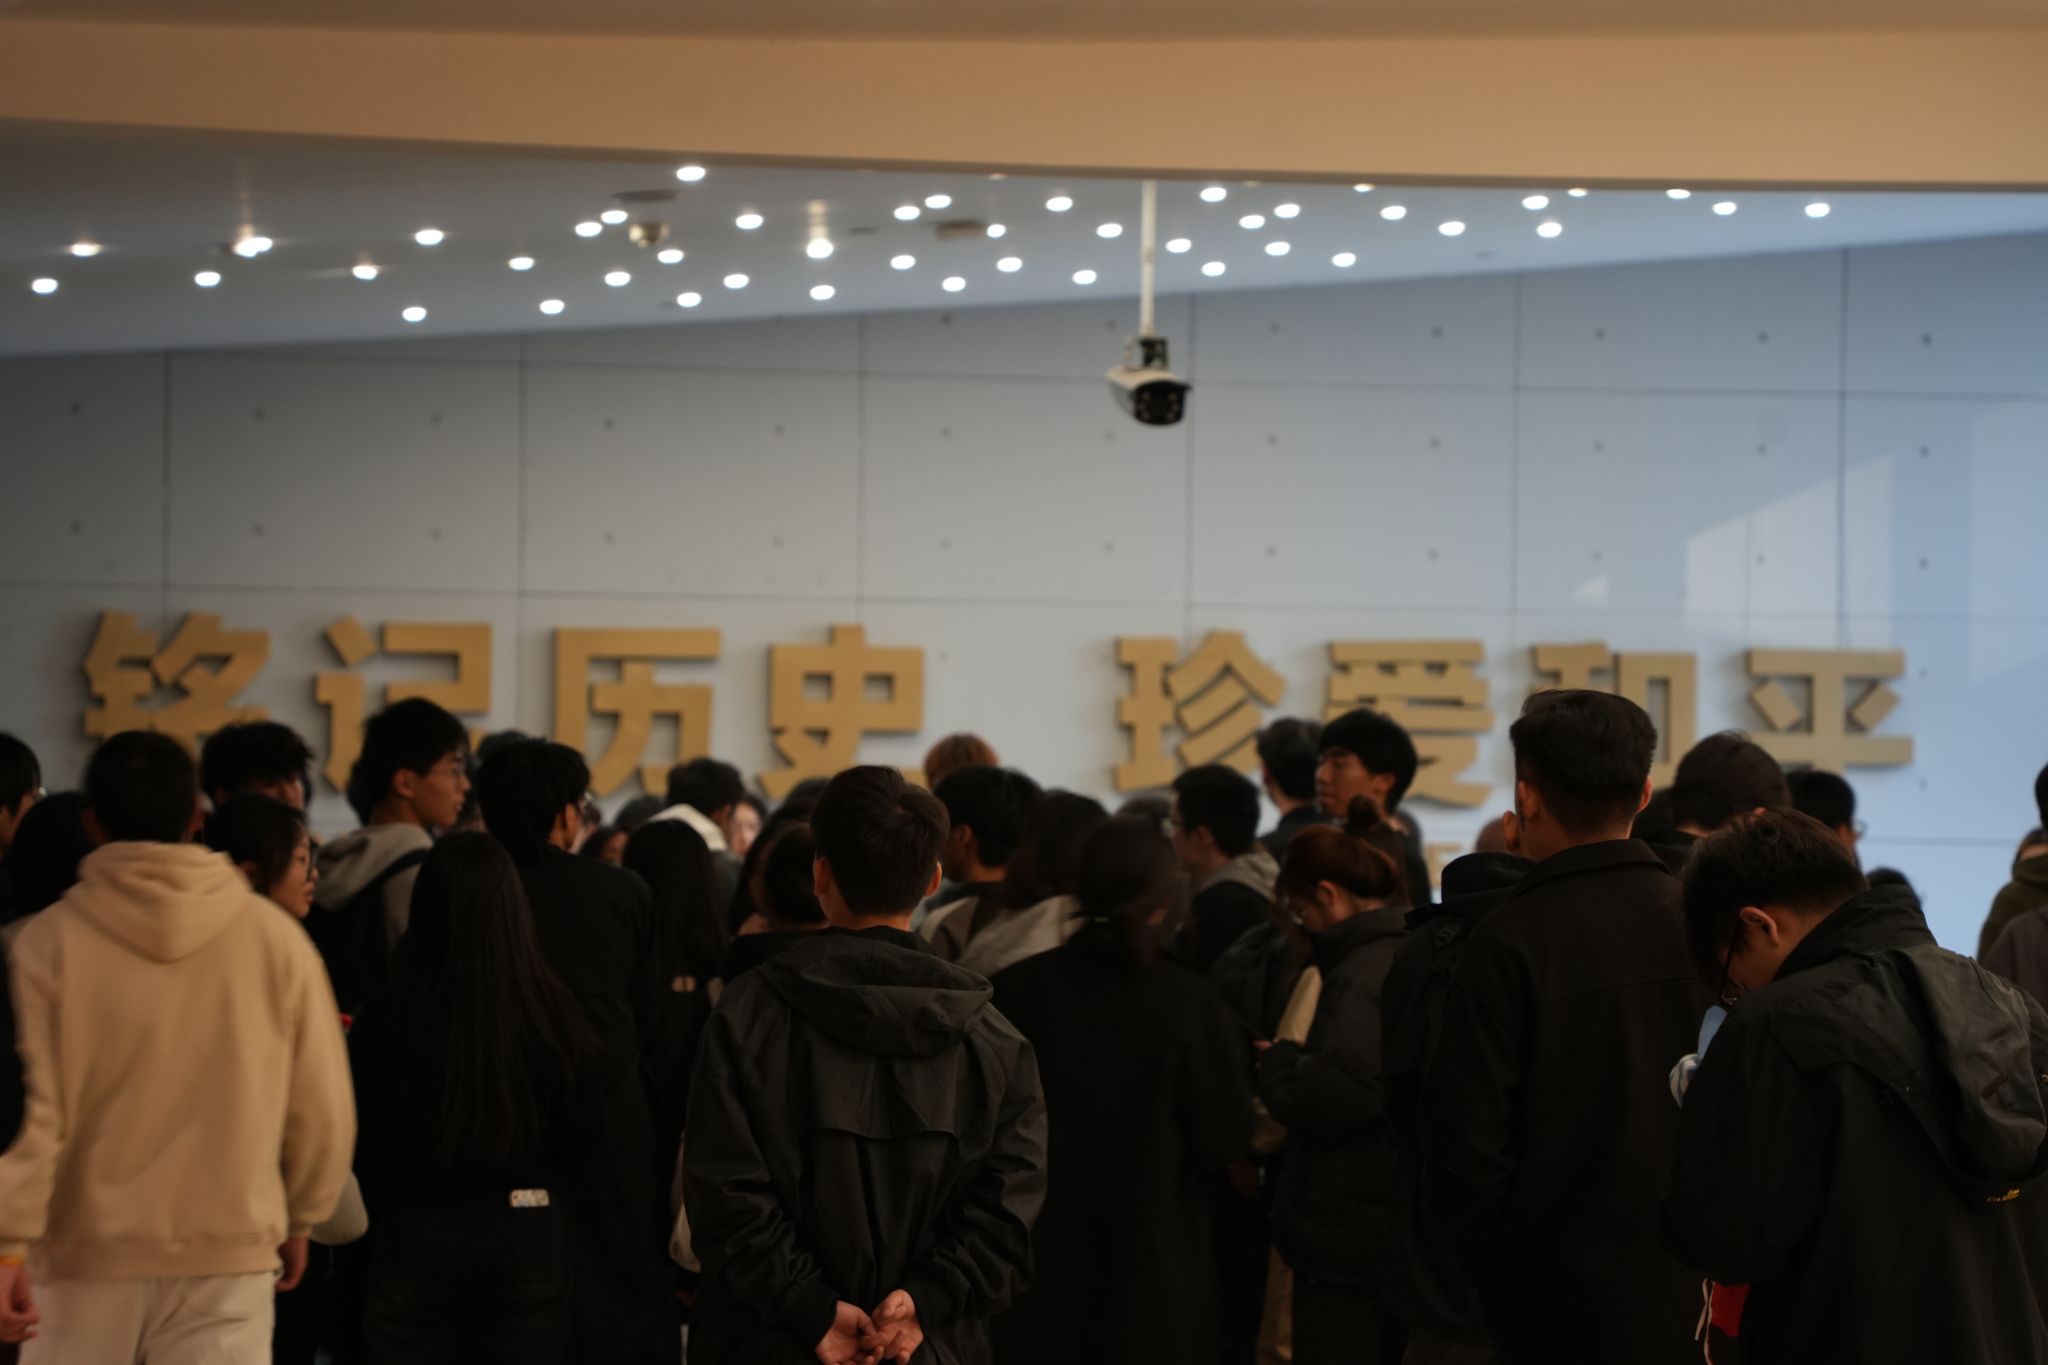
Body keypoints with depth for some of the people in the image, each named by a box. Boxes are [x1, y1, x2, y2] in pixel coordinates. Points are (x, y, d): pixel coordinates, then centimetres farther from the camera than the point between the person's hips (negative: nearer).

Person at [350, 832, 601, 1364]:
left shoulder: (387, 1020, -12)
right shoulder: (554, 1013, -9)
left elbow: (360, 1146, -2)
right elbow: (583, 1136, 1)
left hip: (414, 1246, -1)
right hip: (527, 1246, 1)